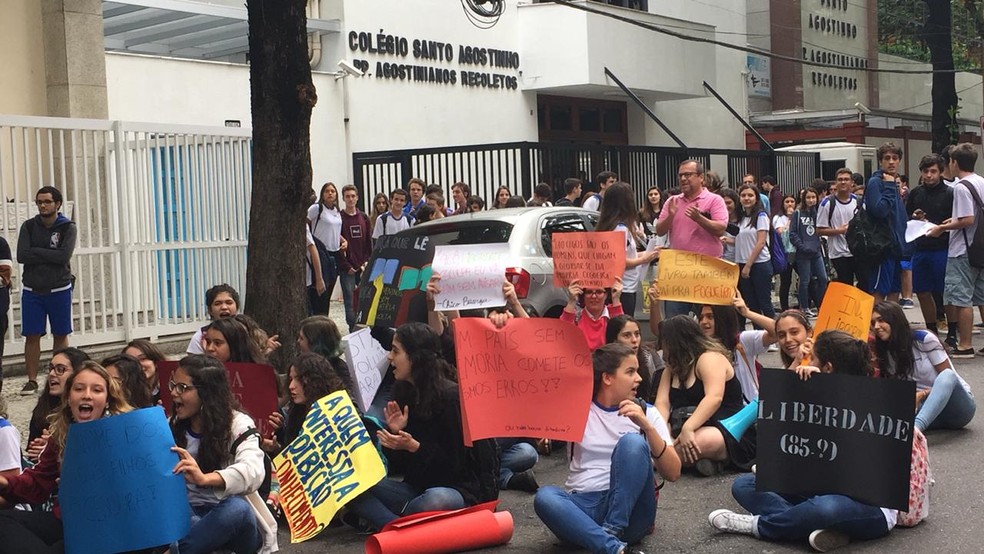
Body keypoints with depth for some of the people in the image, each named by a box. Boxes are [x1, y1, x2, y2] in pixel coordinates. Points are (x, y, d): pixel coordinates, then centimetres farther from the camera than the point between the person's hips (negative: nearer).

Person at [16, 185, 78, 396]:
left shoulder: (68, 227, -4)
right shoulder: (29, 226, 2)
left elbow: (64, 256, -18)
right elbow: (21, 255, -10)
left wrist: (36, 252, -12)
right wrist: (49, 255, -15)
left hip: (59, 290, -1)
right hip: (32, 290, 1)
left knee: (61, 335, 7)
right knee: (32, 336, 1)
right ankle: (32, 381, 7)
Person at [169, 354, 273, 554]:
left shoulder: (238, 424, -7)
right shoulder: (173, 427, 11)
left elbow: (253, 470, -27)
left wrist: (205, 478, -43)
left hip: (233, 516, -3)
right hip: (189, 516, 3)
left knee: (236, 507, -37)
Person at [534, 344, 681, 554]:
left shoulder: (647, 413, 6)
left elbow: (673, 473, -4)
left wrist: (647, 426, -17)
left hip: (630, 509, 0)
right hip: (583, 506, 1)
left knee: (632, 441, -25)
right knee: (545, 497, -31)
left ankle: (612, 532, -25)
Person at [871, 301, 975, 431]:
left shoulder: (925, 339, -9)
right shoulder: (885, 354, 5)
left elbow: (947, 377, -7)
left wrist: (922, 394, -23)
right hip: (929, 407, 4)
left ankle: (916, 427, -60)